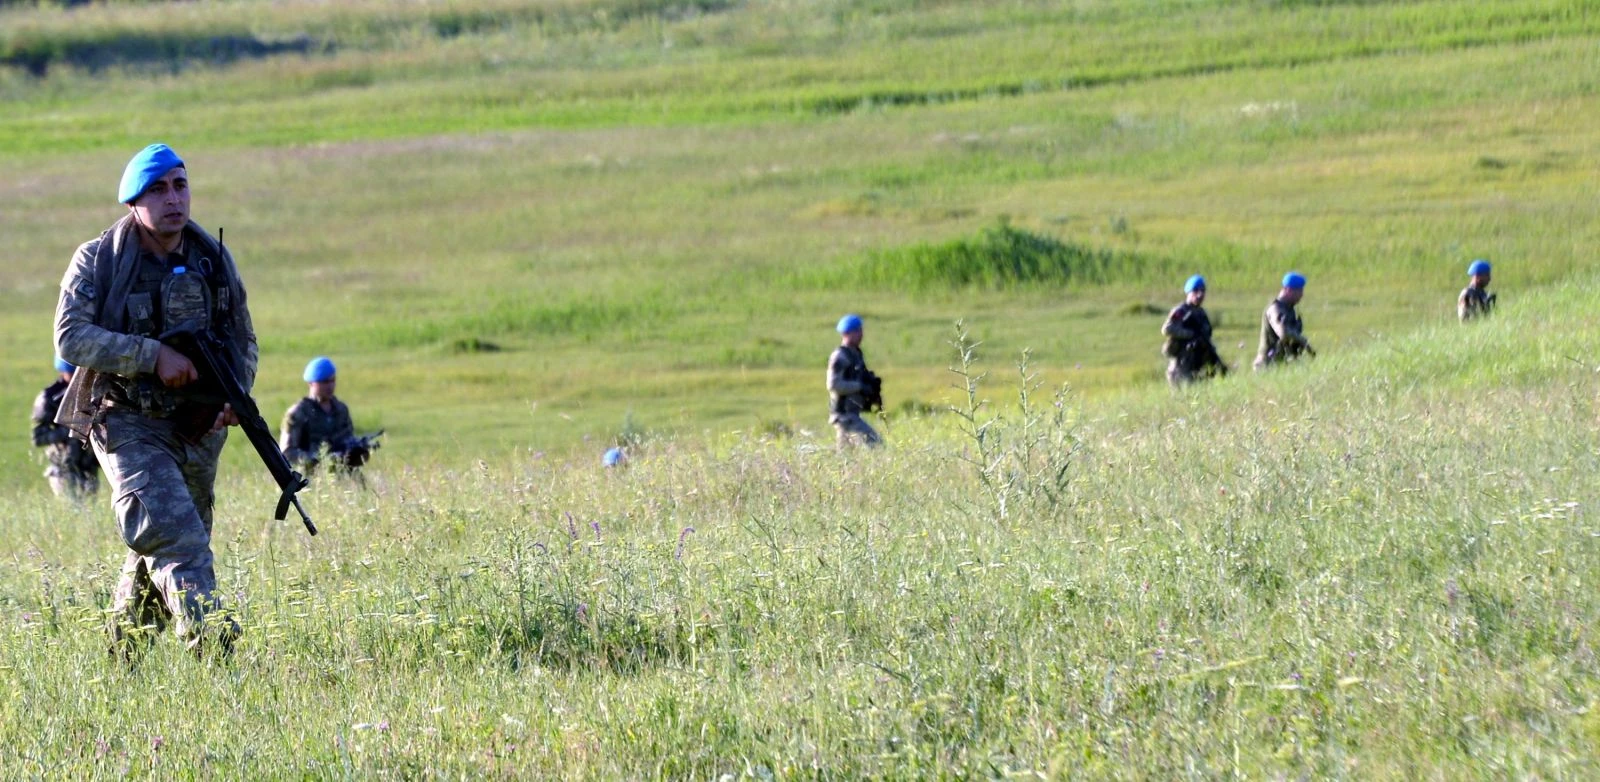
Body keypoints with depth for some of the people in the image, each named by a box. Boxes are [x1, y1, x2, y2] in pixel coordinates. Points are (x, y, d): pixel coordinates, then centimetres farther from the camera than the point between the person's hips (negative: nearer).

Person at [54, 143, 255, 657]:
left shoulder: (214, 260, 7)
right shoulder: (98, 262, -7)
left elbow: (243, 340, 15)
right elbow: (71, 338, -18)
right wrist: (154, 355, -25)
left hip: (199, 429, 5)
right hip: (130, 427, -5)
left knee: (154, 559, 13)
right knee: (176, 538, -25)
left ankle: (119, 660, 29)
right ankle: (211, 644, -36)